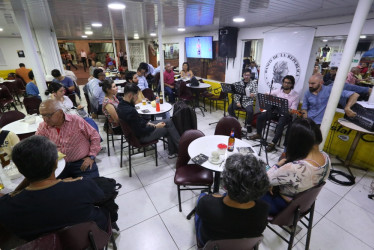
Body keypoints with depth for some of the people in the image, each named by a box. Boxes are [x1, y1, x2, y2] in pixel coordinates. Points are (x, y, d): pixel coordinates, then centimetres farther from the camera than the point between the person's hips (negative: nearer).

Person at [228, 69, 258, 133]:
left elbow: (255, 93, -5)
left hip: (248, 102, -2)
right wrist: (237, 102, -9)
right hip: (239, 100, 3)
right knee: (230, 107, -21)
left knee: (250, 111, -31)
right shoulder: (239, 83, 8)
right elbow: (235, 93, 5)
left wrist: (253, 95, -30)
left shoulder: (253, 83, 2)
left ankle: (248, 125, -1)